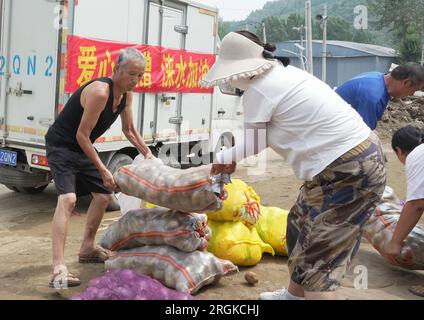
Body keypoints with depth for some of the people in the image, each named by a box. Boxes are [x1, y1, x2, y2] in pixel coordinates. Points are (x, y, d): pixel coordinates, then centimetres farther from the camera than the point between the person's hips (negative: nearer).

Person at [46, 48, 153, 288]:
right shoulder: (99, 92, -28)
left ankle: (88, 248, 35)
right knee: (68, 198, -26)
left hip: (83, 148, 10)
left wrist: (148, 153, 4)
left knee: (104, 195, 17)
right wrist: (103, 170, -25)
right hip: (61, 146, -9)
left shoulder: (127, 94, 0)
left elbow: (129, 130, 15)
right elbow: (81, 135, -26)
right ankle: (59, 270, -30)